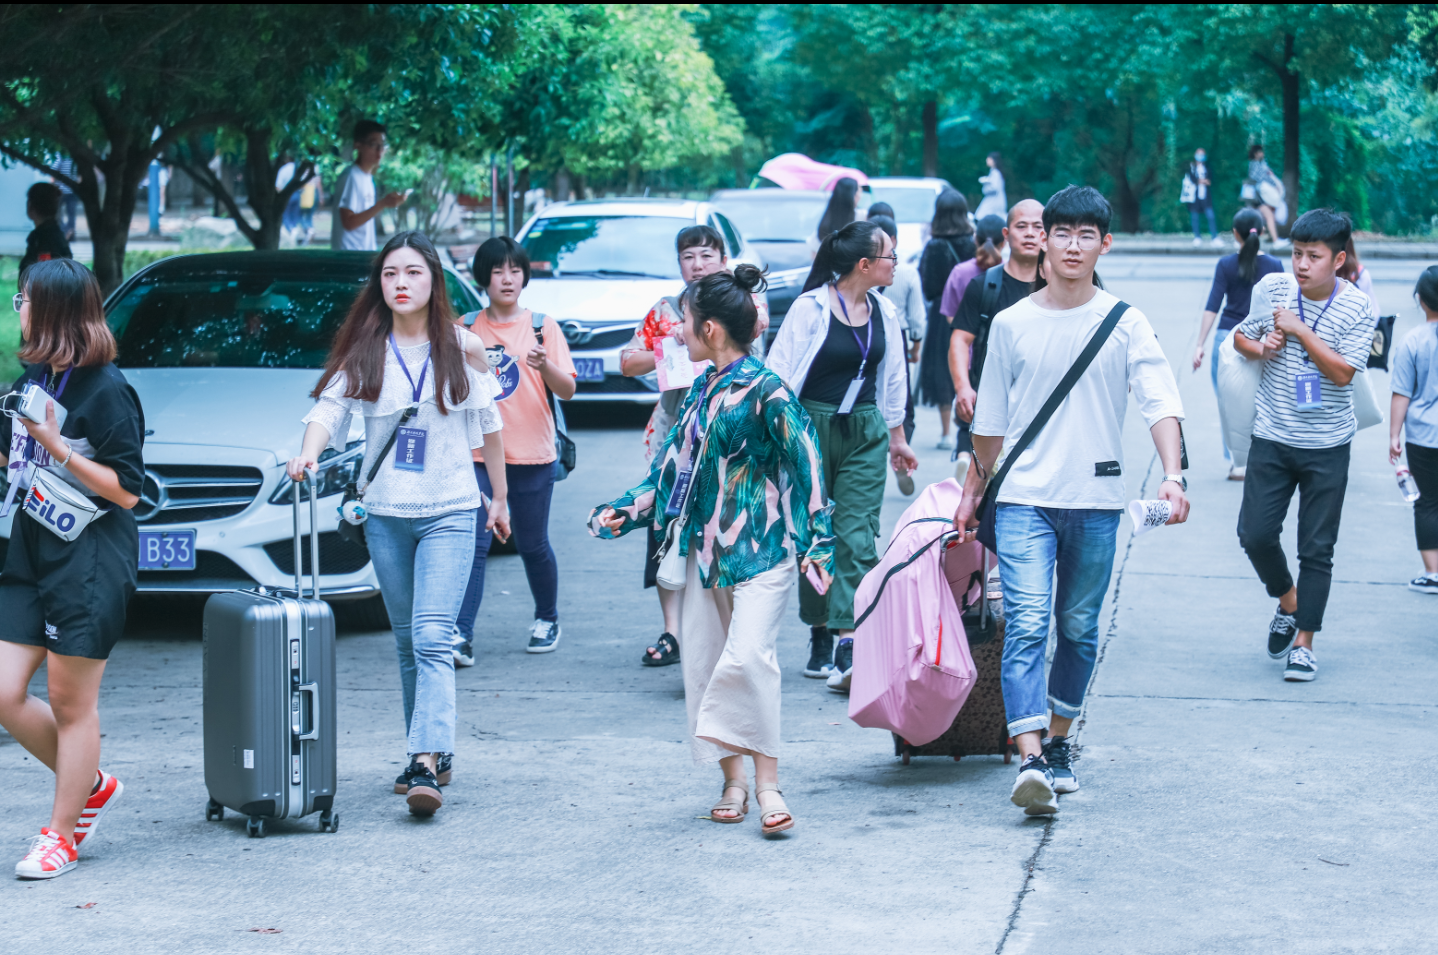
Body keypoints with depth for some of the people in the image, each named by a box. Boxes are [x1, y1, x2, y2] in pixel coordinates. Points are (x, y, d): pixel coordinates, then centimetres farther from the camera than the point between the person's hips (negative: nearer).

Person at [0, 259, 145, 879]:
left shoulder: (105, 392, -13)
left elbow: (127, 491, -15)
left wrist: (57, 446, -21)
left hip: (89, 563, -8)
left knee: (70, 702, 1)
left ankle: (61, 835, 14)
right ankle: (94, 787, 24)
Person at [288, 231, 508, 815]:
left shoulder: (463, 349, -1)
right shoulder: (363, 350, 2)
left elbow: (488, 425, 10)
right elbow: (330, 406, -9)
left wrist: (500, 497, 14)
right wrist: (308, 454, -30)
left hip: (449, 512, -3)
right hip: (385, 514, 3)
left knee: (432, 638, -15)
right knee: (407, 642, 11)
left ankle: (425, 766, -23)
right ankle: (434, 752, 23)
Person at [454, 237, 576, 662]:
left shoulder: (542, 326, 2)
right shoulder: (466, 329, 6)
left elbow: (567, 391, -3)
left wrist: (545, 366, -21)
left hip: (532, 454, 0)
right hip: (478, 452, 1)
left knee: (532, 545, 8)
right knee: (473, 544, -11)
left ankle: (547, 619, 30)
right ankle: (460, 637, -16)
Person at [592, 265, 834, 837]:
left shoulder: (766, 393, -10)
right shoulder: (701, 390, 13)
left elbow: (806, 468, -10)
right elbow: (675, 465, 23)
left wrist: (818, 543, -13)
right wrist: (626, 511, 17)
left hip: (760, 549, -8)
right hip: (703, 547, 8)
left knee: (747, 656, -20)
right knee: (703, 664, 5)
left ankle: (767, 782, -12)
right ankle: (733, 780, 16)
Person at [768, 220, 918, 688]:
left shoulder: (883, 312, 7)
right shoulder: (810, 309, -10)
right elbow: (780, 374, -9)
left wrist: (896, 437, 26)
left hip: (865, 432, 4)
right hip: (812, 427, -4)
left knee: (857, 536, -9)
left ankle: (849, 648, -16)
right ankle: (820, 640, 21)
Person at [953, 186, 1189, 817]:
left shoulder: (1125, 324, 0)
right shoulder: (1011, 324, 5)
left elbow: (1160, 403, -10)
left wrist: (1172, 475, -25)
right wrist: (973, 493, 19)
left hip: (1096, 501, 1)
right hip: (1023, 498, -1)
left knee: (1079, 629, 11)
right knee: (1026, 625, -13)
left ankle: (1058, 743, 27)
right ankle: (1031, 761, -21)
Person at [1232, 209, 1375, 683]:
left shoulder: (1358, 307, -10)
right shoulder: (1272, 288, -3)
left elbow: (1344, 372, -17)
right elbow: (1241, 336, 12)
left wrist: (1300, 330, -20)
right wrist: (1259, 346, -11)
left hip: (1327, 446, -2)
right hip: (1272, 435, 2)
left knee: (1316, 547, 1)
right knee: (1255, 533, -1)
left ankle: (1304, 641, 11)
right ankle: (1288, 603, 27)